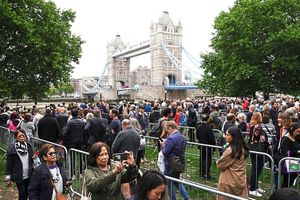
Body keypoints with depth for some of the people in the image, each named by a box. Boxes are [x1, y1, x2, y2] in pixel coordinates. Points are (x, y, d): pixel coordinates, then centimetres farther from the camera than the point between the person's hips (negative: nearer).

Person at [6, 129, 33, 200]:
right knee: (22, 194, 0)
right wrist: (8, 178, -7)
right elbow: (9, 164, -9)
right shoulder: (12, 149, -13)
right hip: (19, 177, -4)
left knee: (26, 193, 14)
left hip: (28, 176, 4)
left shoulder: (28, 146, 1)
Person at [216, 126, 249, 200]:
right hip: (241, 181, 8)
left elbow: (220, 164, -14)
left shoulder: (230, 150, -23)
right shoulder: (243, 148, 3)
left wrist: (218, 161, 7)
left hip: (229, 182, -8)